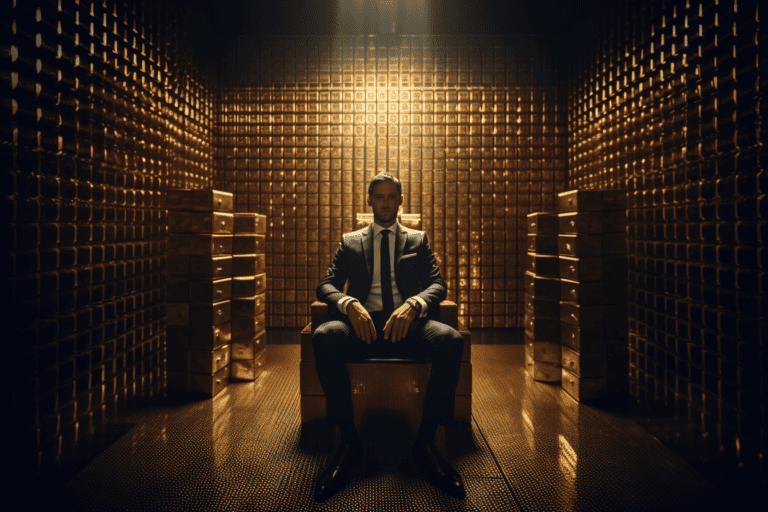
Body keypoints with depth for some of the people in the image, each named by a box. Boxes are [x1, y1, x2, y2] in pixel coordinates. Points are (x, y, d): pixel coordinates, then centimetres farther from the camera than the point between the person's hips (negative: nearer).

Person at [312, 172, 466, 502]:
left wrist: (413, 304, -17)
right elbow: (326, 286, 8)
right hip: (362, 323, 0)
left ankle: (425, 442, -21)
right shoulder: (350, 242, 20)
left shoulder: (417, 240, 20)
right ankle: (348, 442, -22)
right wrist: (350, 304, -17)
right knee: (324, 336, -34)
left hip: (406, 324, 0)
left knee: (451, 341, -32)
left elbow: (437, 285, 7)